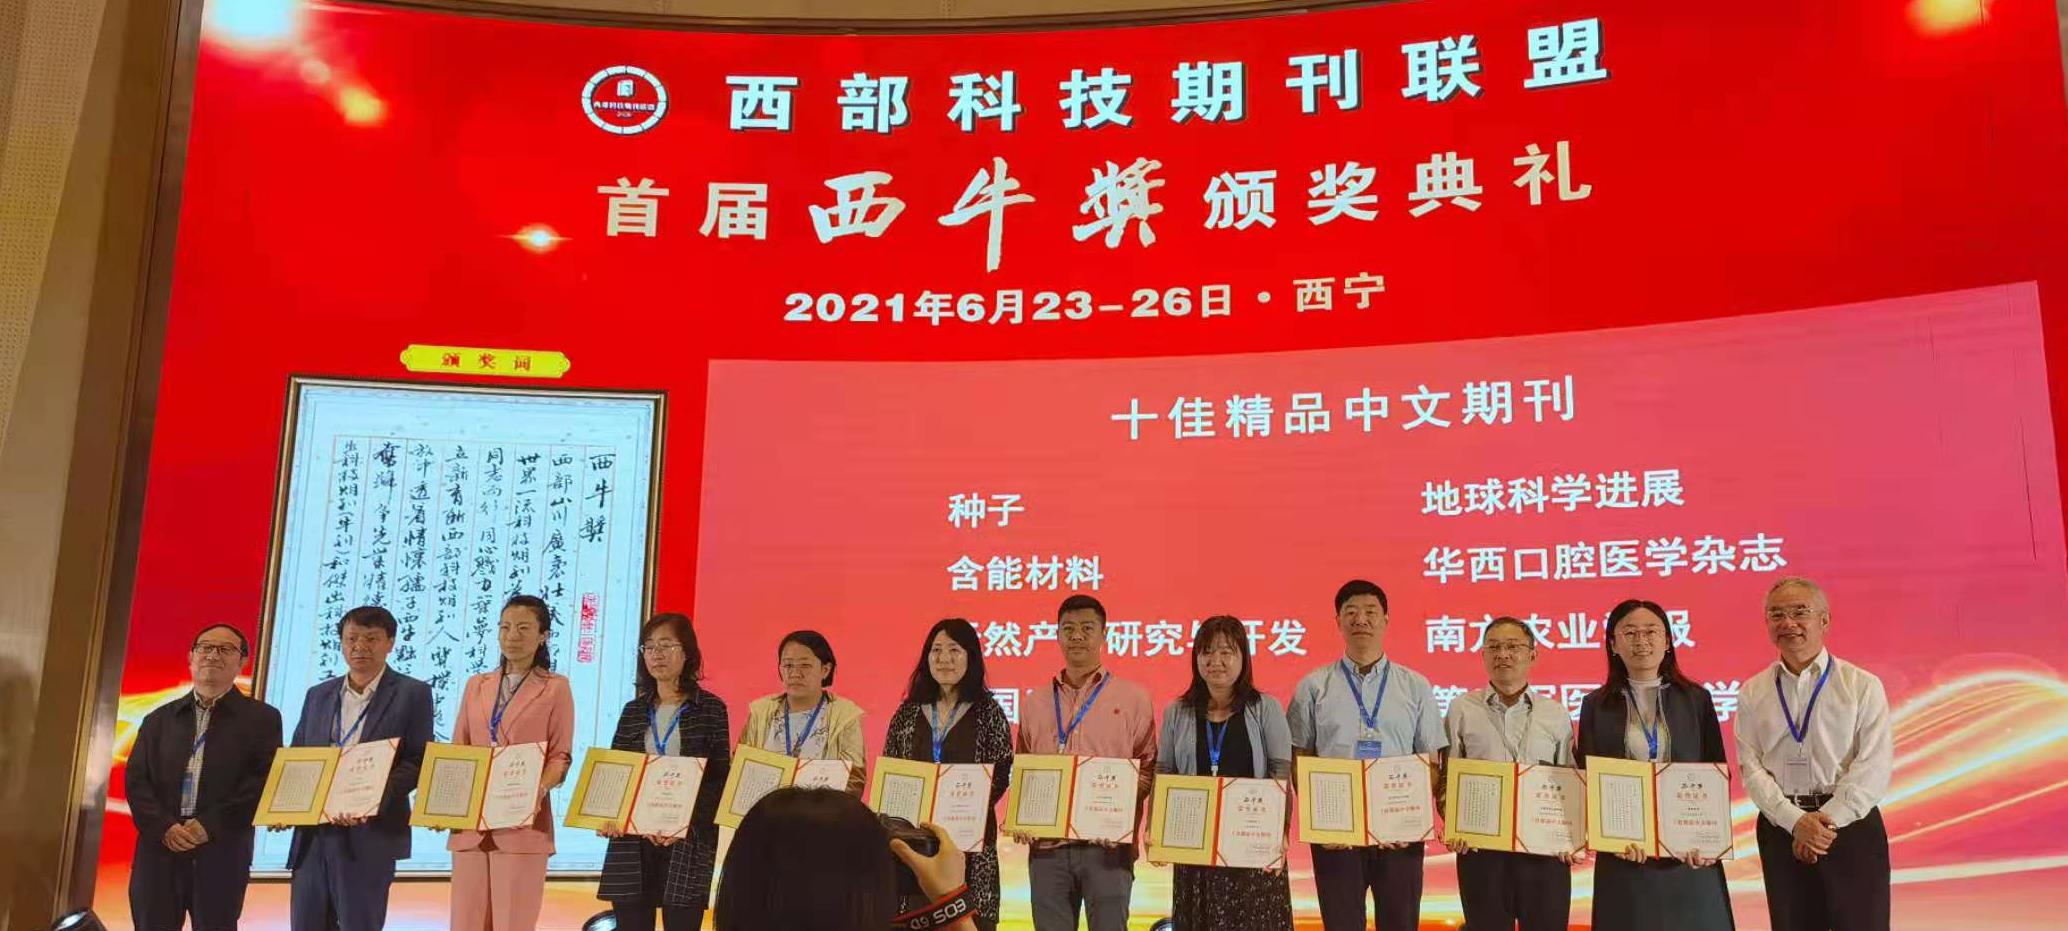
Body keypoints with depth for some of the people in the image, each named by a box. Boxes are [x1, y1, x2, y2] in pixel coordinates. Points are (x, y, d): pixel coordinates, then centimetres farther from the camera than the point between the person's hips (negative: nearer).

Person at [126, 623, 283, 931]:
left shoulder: (262, 718, 6)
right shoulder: (159, 719, 17)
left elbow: (264, 781, -4)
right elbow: (136, 779, 8)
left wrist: (210, 825, -14)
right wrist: (164, 827, -9)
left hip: (222, 854, -3)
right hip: (159, 851, 3)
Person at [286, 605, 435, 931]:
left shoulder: (413, 694, 0)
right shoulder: (318, 695, 17)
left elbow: (419, 761, -6)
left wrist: (374, 800, -20)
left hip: (370, 835, -5)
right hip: (312, 834, 5)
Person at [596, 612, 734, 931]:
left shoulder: (710, 708, 1)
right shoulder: (634, 710, 12)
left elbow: (720, 779, -3)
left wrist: (686, 821, -17)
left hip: (688, 842, -3)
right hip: (631, 839, 4)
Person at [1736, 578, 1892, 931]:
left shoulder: (1863, 686, 0)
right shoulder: (1752, 693, 6)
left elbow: (1873, 767, -7)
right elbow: (1751, 768, 0)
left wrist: (1828, 820, -14)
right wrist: (1796, 821, -13)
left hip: (1851, 826, -2)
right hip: (1781, 830, 2)